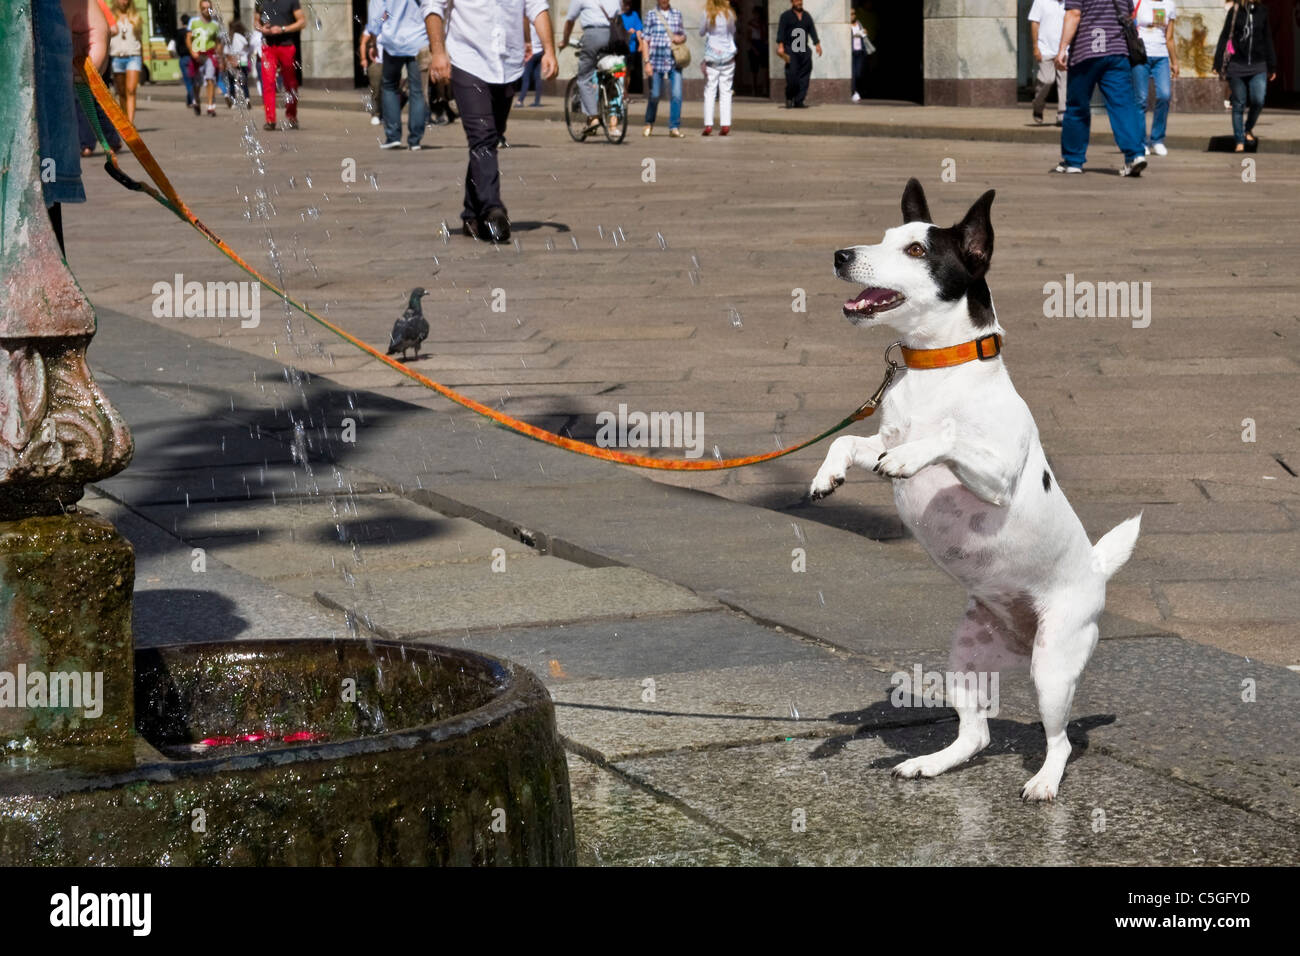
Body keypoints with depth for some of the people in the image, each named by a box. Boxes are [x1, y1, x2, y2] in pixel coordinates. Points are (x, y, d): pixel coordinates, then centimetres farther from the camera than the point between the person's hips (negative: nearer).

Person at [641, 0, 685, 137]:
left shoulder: (677, 15, 11)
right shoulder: (652, 15, 3)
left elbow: (683, 36, 21)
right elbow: (646, 40, 1)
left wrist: (681, 38, -4)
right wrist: (647, 62, -6)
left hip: (674, 62, 2)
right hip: (656, 62, -2)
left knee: (676, 95, -9)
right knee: (654, 95, 5)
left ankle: (674, 127, -3)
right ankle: (649, 124, 27)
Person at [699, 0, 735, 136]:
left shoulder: (708, 14, -9)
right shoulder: (729, 14, -4)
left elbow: (701, 32, 3)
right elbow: (733, 33, 8)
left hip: (712, 56, -1)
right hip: (728, 56, 1)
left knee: (709, 92, 3)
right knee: (726, 92, 4)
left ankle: (708, 124, -6)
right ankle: (725, 124, -3)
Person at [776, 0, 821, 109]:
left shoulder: (807, 16, 17)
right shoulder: (786, 16, 2)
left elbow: (812, 31, 17)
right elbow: (781, 31, -5)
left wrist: (817, 44, 6)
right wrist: (780, 46, -16)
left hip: (804, 51, 5)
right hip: (791, 50, -5)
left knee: (804, 77, -1)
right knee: (792, 75, -13)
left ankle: (799, 101, 3)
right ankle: (789, 99, 4)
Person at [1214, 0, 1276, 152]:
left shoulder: (1262, 12, 7)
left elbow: (1267, 40, 15)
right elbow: (1224, 37, 1)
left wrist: (1272, 66, 16)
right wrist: (1218, 64, -3)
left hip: (1258, 67, 2)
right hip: (1237, 66, -2)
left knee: (1258, 101, -11)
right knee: (1239, 105, 2)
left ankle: (1248, 128, 16)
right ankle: (1240, 141, 12)